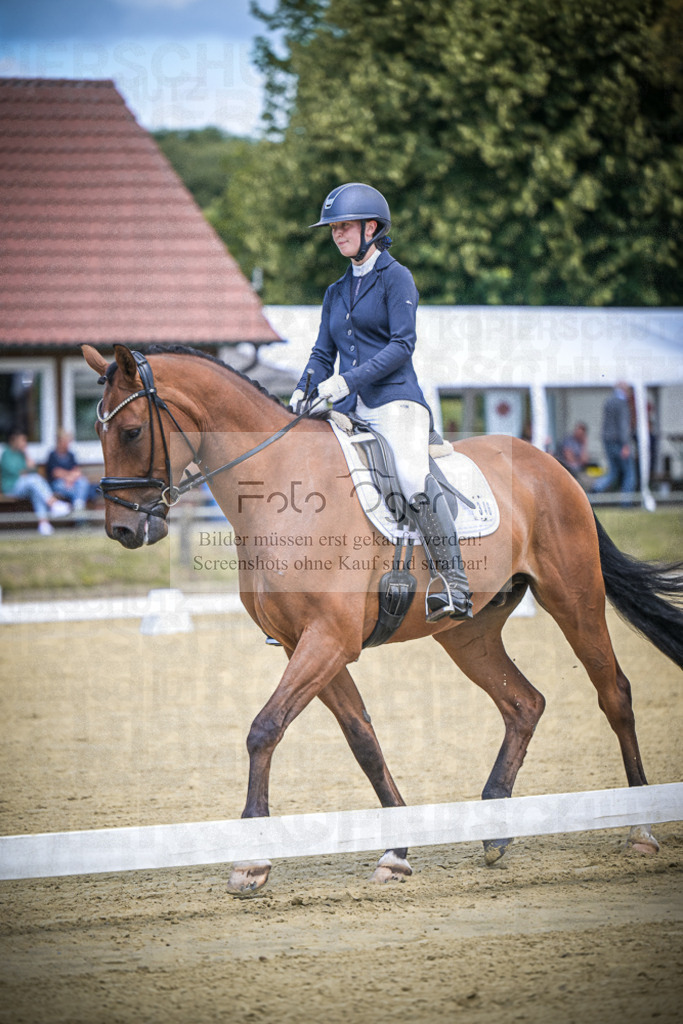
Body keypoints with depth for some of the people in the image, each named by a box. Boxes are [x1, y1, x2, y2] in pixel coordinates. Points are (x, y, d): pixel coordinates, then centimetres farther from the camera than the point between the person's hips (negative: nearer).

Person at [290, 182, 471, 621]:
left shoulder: (395, 277, 1)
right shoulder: (337, 292, 21)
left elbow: (402, 344, -10)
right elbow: (323, 354, 21)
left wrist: (347, 379, -19)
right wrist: (304, 391, 0)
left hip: (395, 400, -7)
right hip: (350, 411, 7)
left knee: (414, 478, -30)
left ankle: (456, 586, -31)